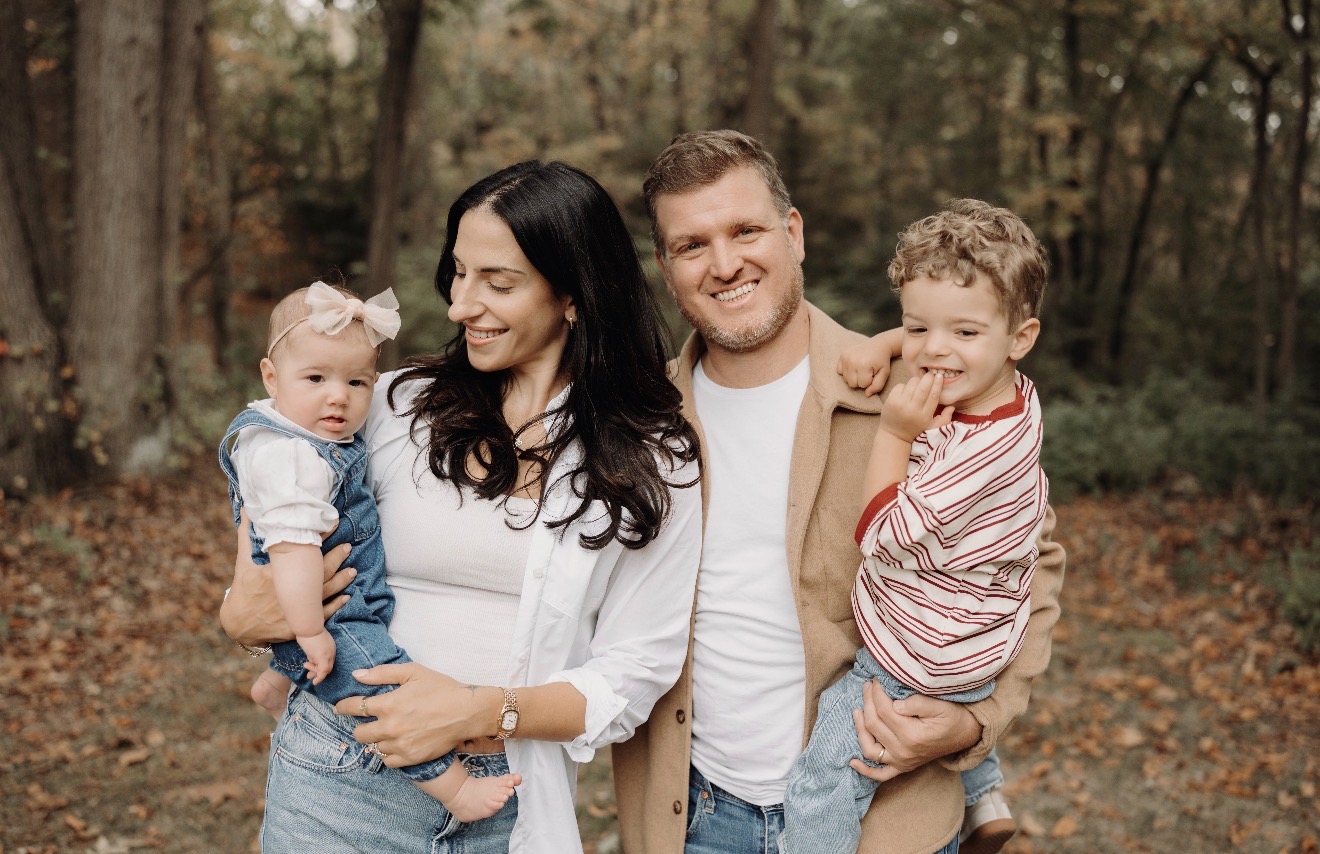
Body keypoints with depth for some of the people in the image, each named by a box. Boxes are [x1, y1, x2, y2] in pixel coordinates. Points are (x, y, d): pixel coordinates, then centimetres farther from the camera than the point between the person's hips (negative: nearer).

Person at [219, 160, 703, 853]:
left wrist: (483, 712, -19)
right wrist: (241, 617, -9)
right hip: (342, 780, 1)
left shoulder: (657, 461, -5)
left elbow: (635, 671, -6)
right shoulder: (394, 406, -2)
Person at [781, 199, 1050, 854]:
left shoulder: (985, 451, -32)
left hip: (919, 663, -10)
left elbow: (883, 535, -23)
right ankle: (984, 798, 50)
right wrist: (882, 345, -2)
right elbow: (927, 339, 17)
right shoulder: (1003, 392, -4)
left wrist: (894, 435, -24)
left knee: (817, 782, -5)